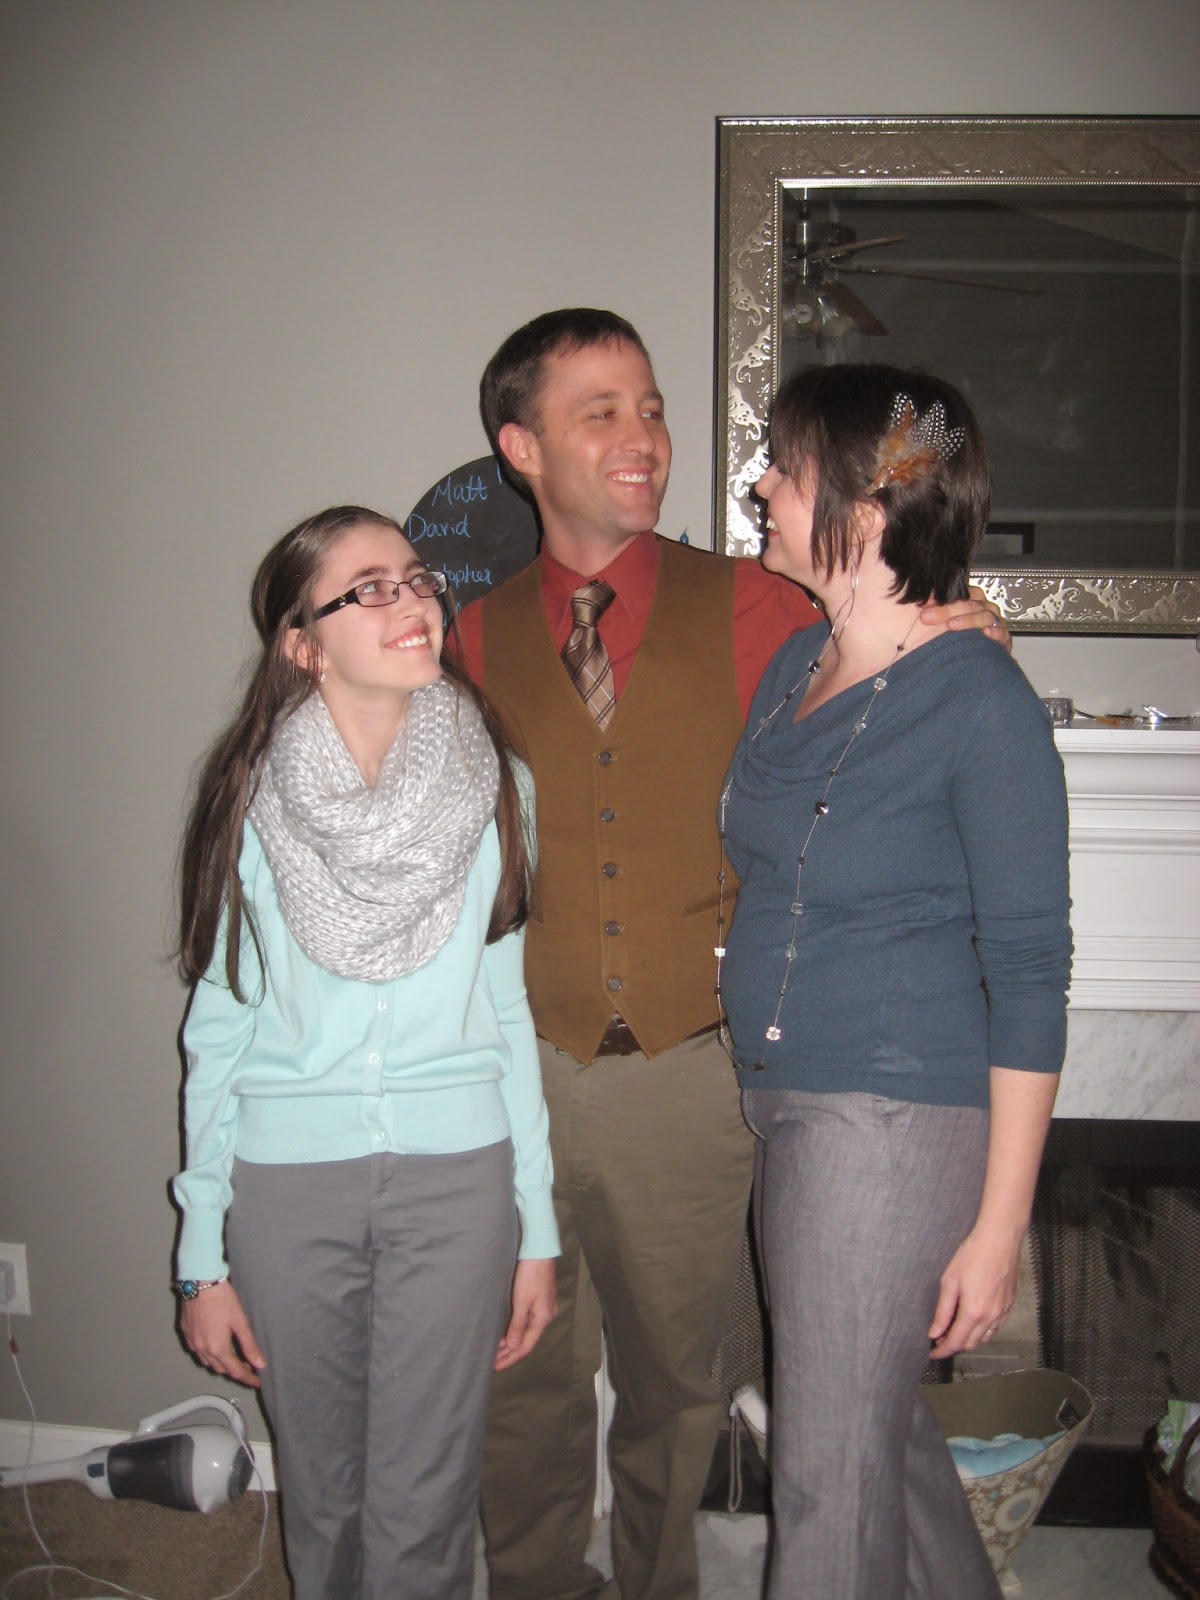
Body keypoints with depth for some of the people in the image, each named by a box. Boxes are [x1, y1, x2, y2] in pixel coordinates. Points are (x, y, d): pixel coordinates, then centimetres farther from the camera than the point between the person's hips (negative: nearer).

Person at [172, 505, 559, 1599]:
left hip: (458, 1177, 0)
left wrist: (538, 1228, 5)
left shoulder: (489, 786, -1)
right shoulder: (253, 800, -4)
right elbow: (219, 1026, 2)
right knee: (322, 1500, 14)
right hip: (288, 1180, 0)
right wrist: (204, 1257, 2)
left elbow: (508, 1011, 5)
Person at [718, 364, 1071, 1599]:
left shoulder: (979, 700, -15)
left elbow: (1028, 973, -14)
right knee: (877, 1425, 22)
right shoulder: (793, 667, 7)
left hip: (898, 1114, -7)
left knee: (828, 1473, 5)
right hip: (782, 1101, 7)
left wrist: (999, 1223, -14)